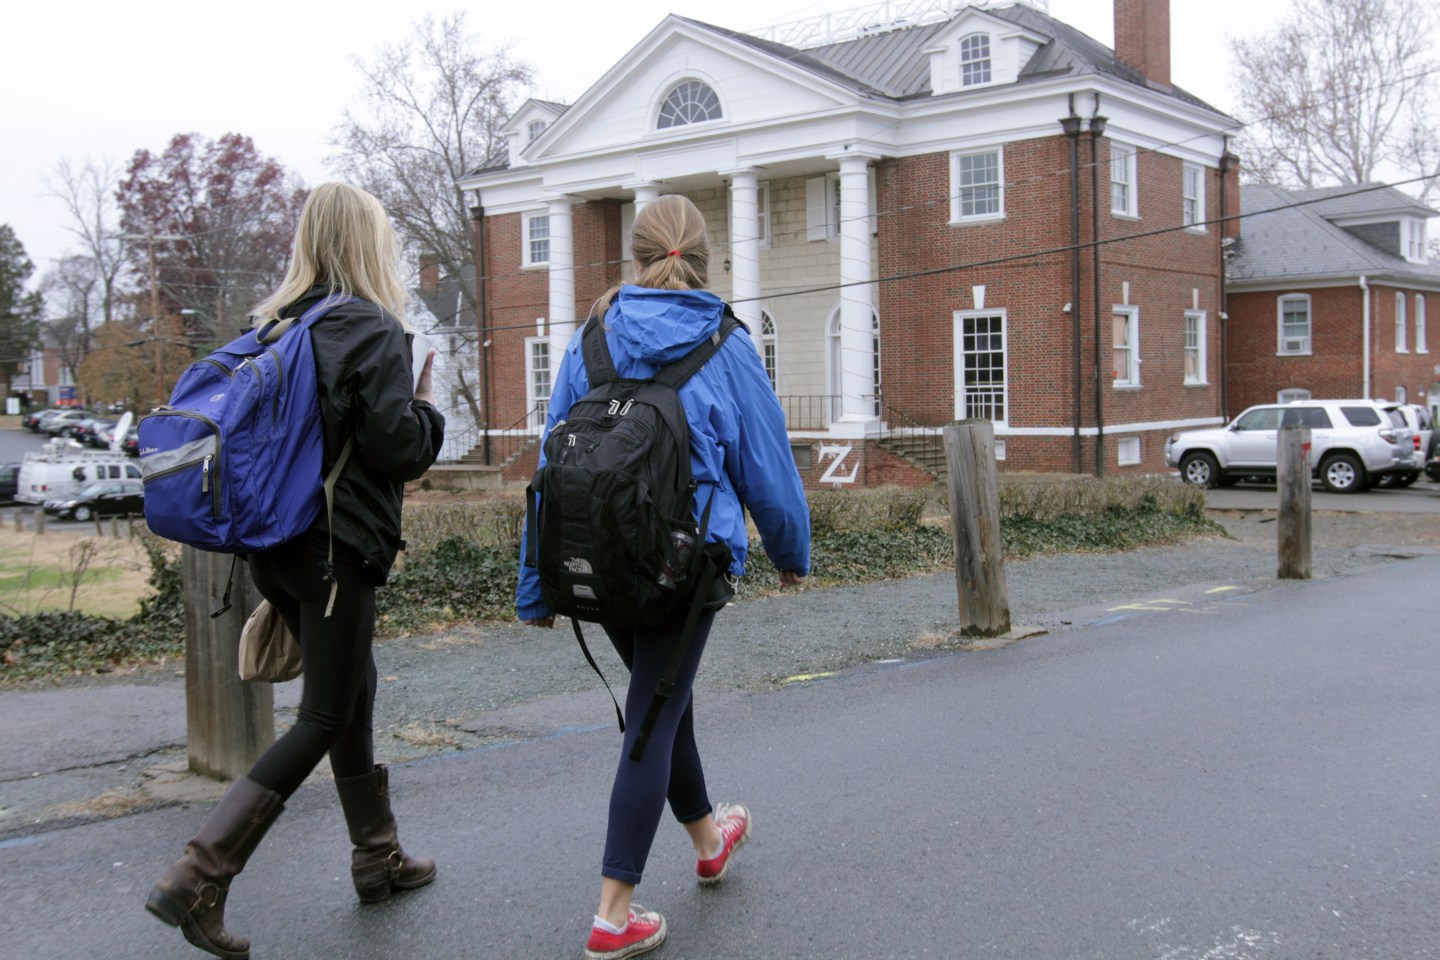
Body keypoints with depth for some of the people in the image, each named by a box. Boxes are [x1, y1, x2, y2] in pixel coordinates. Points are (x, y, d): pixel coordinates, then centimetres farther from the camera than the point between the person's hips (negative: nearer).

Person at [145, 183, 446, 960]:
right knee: (323, 718, -1)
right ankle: (197, 879, -8)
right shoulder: (374, 333, -12)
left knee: (352, 692, 19)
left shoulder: (272, 327, 9)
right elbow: (396, 446, -18)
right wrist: (427, 410, 1)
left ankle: (378, 858, 32)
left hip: (276, 544, 8)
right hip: (338, 550, -8)